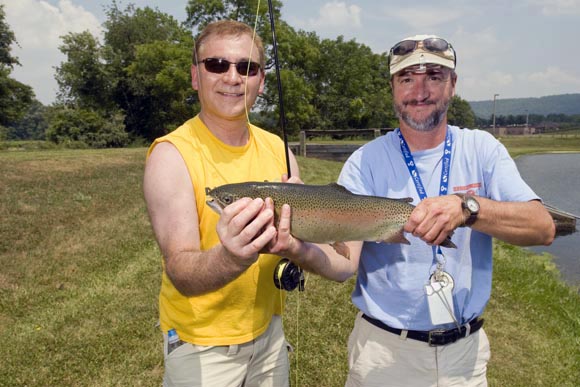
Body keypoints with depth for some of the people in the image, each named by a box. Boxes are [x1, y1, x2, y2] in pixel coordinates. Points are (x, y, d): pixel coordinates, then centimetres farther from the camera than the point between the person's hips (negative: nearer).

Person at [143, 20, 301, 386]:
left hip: (269, 329, 5)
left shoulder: (277, 149, -4)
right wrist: (230, 258, -46)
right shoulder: (172, 154, -18)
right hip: (201, 345, -4)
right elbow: (180, 273, -26)